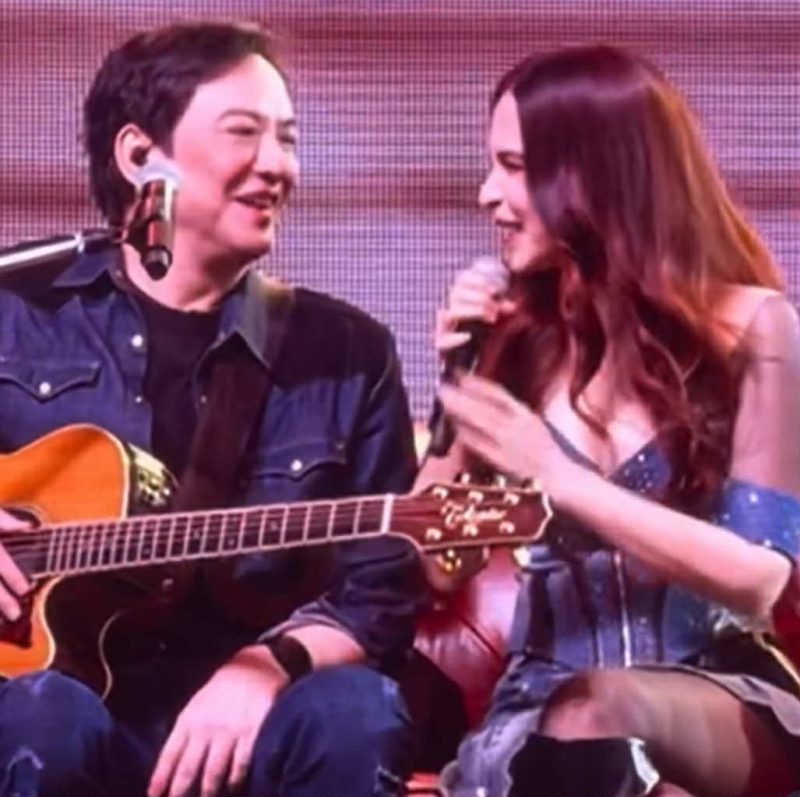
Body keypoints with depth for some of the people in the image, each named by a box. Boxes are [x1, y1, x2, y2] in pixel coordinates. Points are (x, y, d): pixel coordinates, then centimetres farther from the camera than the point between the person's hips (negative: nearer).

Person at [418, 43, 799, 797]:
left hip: (726, 700, -3)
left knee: (596, 717, -38)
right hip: (545, 694, 3)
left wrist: (556, 475, -15)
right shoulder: (519, 337, 9)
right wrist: (457, 378, 0)